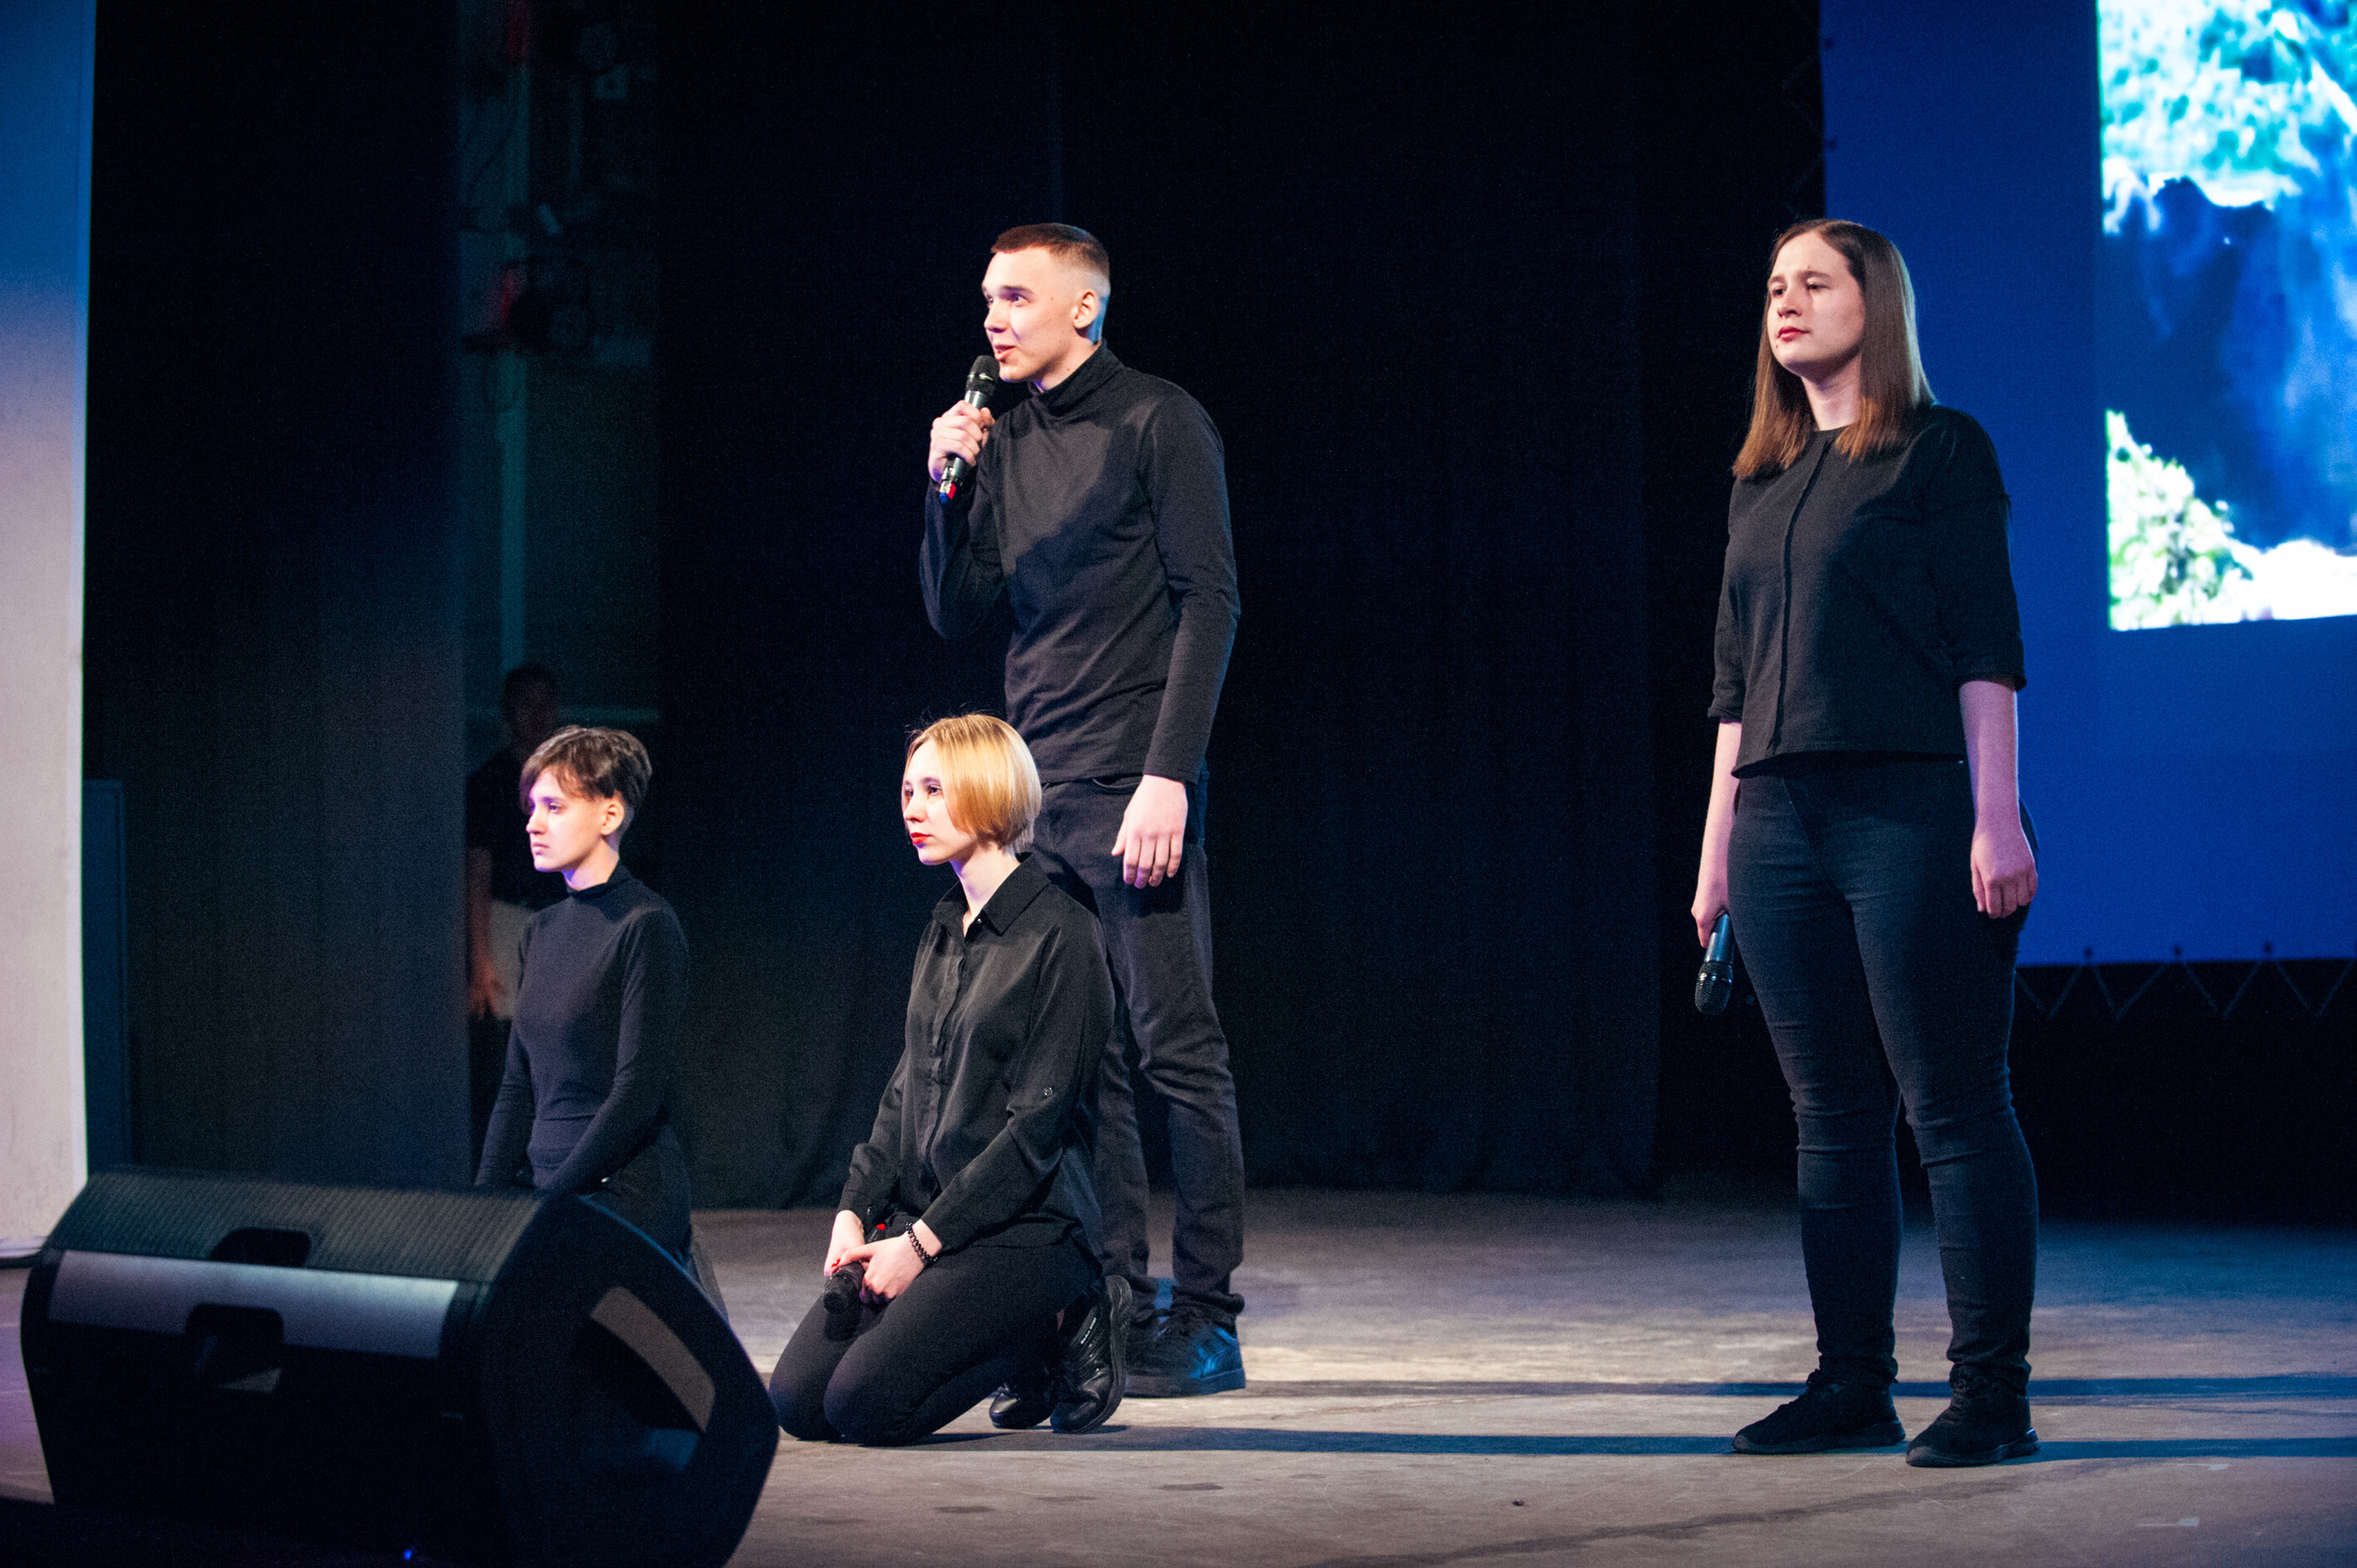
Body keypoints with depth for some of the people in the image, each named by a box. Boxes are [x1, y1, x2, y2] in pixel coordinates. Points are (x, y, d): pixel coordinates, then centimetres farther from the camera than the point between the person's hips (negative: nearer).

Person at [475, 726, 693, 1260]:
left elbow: (639, 1090, -12)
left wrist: (550, 1198, -14)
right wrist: (486, 1195, 4)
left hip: (625, 1193, -8)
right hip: (542, 1183, 8)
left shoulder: (646, 926, -7)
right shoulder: (543, 930, 16)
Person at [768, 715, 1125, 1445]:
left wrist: (923, 1243, -16)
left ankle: (1063, 1329, 0)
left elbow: (1039, 1123, -15)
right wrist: (855, 1212, 1)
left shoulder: (1058, 934, -12)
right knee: (797, 1400, -5)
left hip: (1020, 1225, -8)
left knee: (864, 1403, -22)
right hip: (918, 1215, 8)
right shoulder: (944, 929, 14)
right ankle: (1020, 1336, 11)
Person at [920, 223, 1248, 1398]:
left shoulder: (1157, 423, -3)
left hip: (1133, 784, -6)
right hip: (1035, 788, 6)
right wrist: (946, 488, 0)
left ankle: (1204, 1319, -1)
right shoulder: (1000, 440, 16)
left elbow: (1208, 602, -8)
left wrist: (1168, 775, -16)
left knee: (1176, 1045, -5)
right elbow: (956, 615, 16)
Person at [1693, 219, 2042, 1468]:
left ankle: (1991, 1392, -2)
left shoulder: (1939, 451, 1)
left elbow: (1984, 645, -4)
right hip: (1781, 825, 6)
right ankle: (1852, 1386, 12)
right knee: (1832, 1117, 7)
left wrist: (1996, 815, -12)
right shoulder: (1760, 480, 18)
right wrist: (1718, 841, 15)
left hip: (1909, 810, -6)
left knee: (1954, 1108, -5)